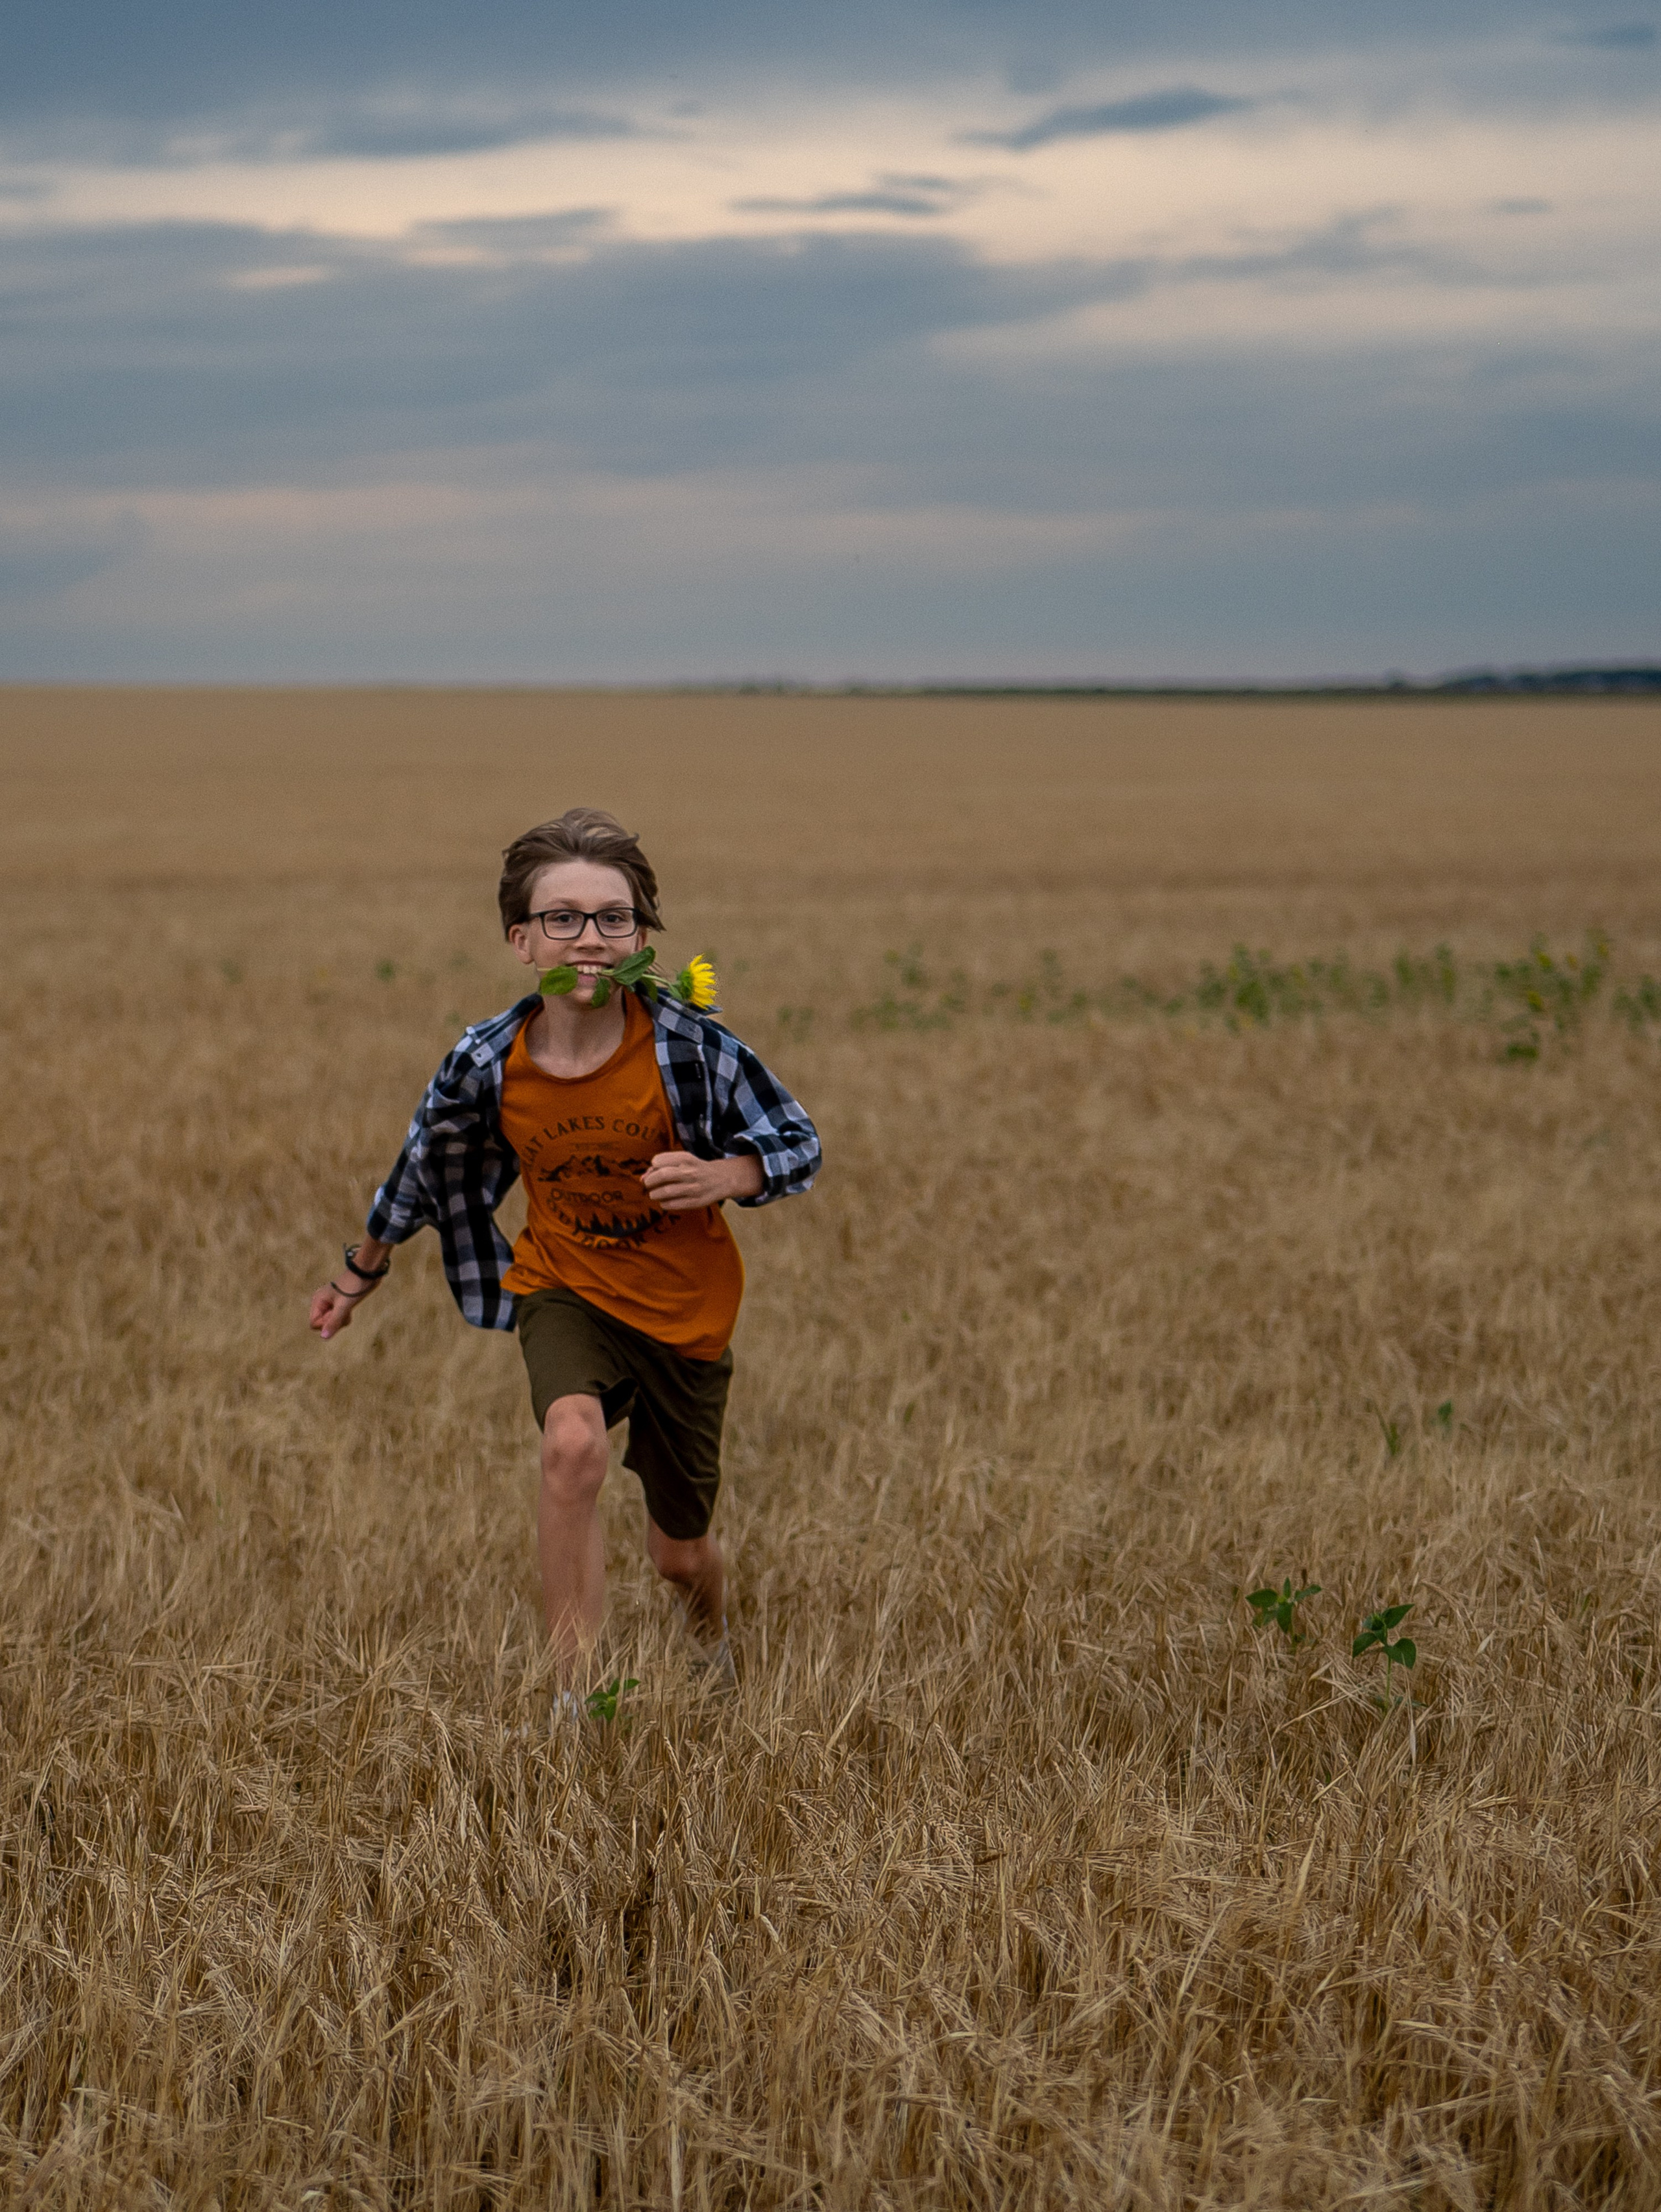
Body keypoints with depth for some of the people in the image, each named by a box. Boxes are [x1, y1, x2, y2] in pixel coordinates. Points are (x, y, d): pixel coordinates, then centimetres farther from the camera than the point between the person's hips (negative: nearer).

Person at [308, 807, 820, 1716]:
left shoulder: (689, 1046, -20)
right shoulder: (489, 1063, -15)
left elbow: (799, 1144, -7)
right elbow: (421, 1167, 5)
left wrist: (723, 1177, -29)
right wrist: (357, 1276, 17)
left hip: (685, 1309, 0)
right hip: (566, 1289, 0)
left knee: (679, 1552, 12)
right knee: (574, 1441, -33)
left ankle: (712, 1642, 51)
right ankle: (573, 1702, -26)